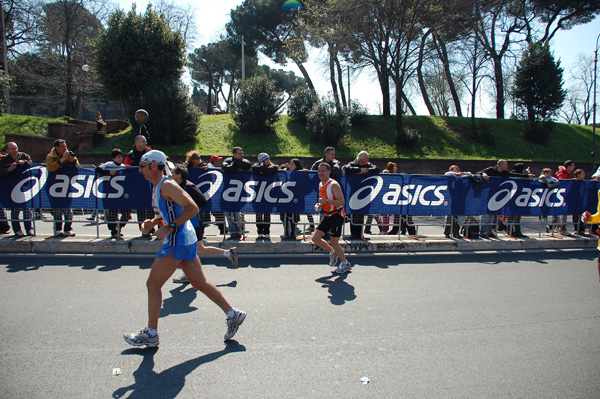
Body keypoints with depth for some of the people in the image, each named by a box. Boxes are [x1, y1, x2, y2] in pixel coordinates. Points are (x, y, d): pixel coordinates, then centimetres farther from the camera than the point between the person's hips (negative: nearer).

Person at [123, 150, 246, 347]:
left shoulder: (167, 185, -14)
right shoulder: (158, 186, 15)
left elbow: (193, 208, -21)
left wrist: (169, 227, -21)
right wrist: (153, 221, 8)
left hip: (177, 242, -10)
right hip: (185, 240, 10)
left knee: (153, 284, 1)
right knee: (199, 283, 13)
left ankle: (150, 334, 13)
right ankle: (233, 315, 19)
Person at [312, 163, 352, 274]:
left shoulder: (334, 185, -17)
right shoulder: (321, 185, 9)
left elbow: (342, 202, -24)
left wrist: (327, 201, -32)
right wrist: (320, 205, 4)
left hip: (337, 215, -8)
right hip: (327, 216, 8)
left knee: (333, 242, -5)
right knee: (315, 238, 1)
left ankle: (345, 264, 16)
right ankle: (333, 252, 25)